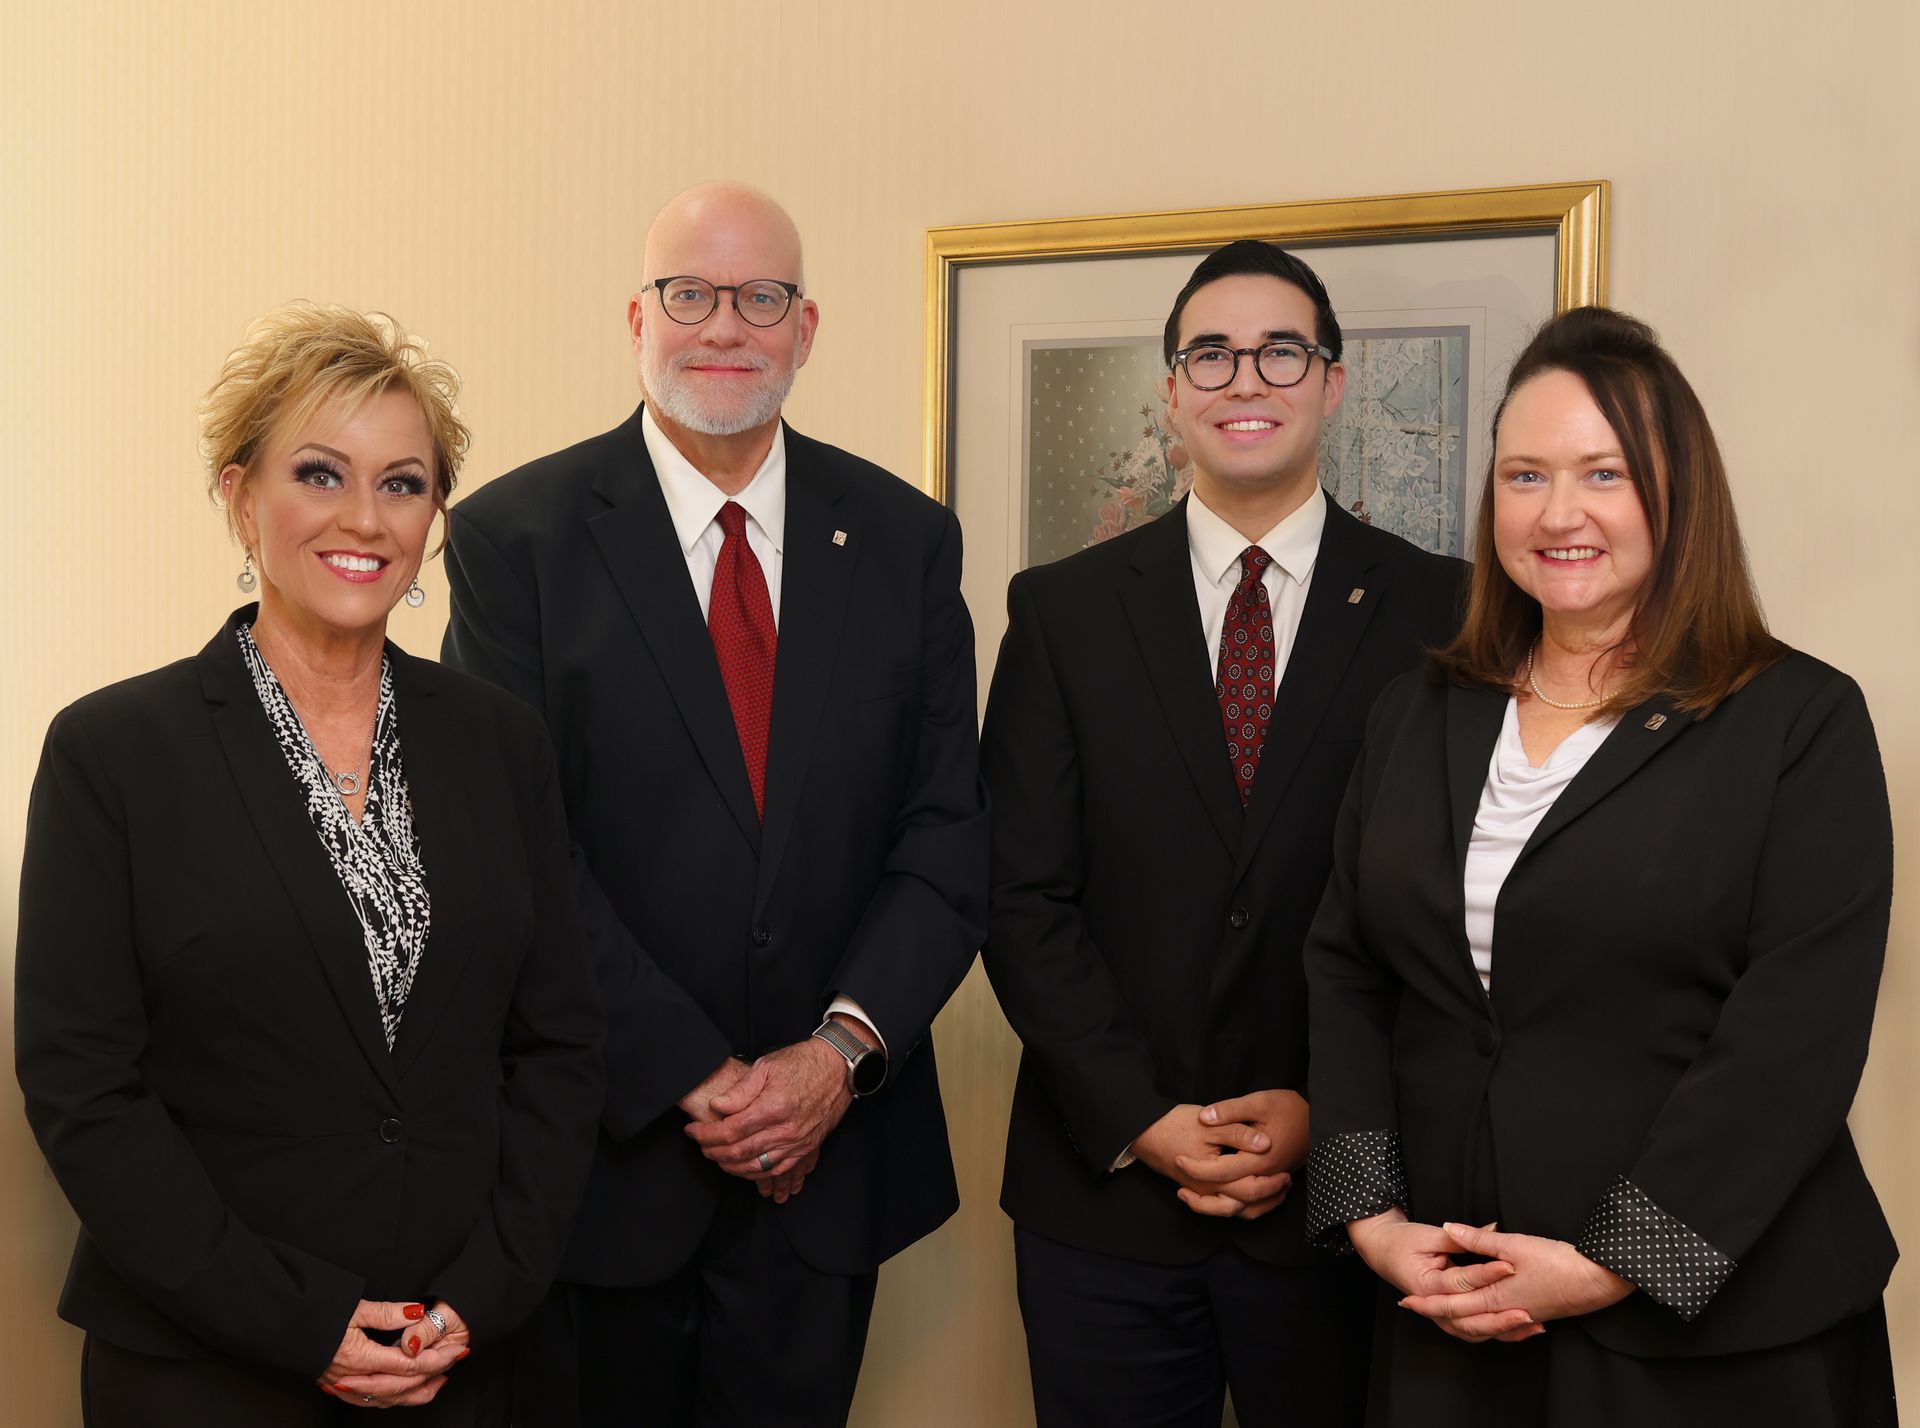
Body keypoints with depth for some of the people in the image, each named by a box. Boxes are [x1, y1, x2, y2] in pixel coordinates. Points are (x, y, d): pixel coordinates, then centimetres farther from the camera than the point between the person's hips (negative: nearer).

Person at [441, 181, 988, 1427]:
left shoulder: (906, 540, 4)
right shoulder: (516, 537, -4)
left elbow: (948, 830, 1)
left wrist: (844, 1050, -12)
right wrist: (696, 1080, -14)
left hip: (830, 1156, 2)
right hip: (604, 1151, -2)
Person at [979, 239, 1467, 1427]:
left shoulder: (1437, 609, 0)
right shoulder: (1063, 610, 3)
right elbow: (1024, 894, -1)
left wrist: (1329, 1109, -9)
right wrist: (1139, 1121, -9)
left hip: (1341, 1188, -1)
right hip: (1105, 1192, 1)